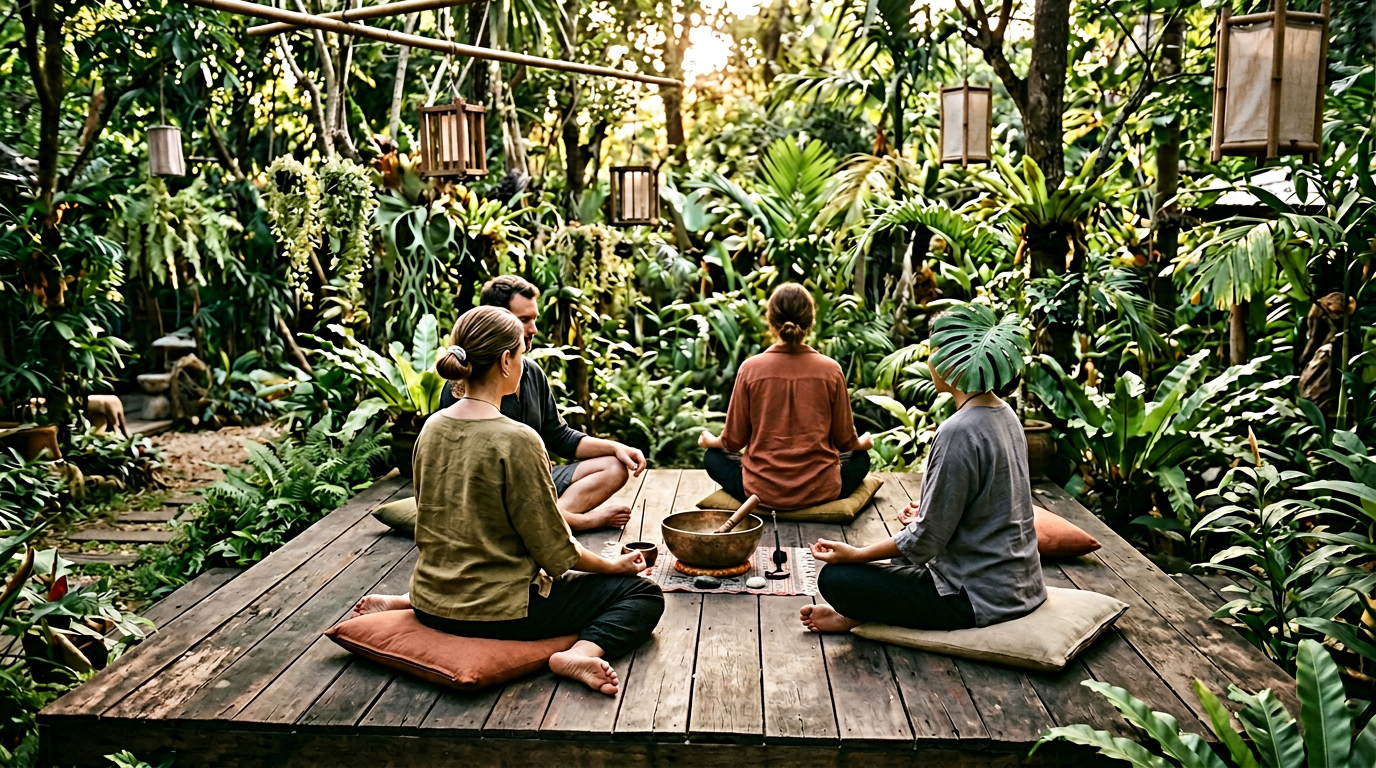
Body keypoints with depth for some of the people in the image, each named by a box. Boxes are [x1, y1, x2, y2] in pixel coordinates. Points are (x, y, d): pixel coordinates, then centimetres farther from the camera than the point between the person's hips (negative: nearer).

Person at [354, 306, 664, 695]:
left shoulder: (432, 428, 0)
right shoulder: (516, 440, -20)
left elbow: (431, 531, 11)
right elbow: (555, 552, -13)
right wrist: (613, 565, 3)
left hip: (433, 603, 7)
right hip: (503, 613, -7)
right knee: (644, 594, 5)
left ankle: (403, 602, 20)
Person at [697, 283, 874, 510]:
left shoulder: (751, 368, -11)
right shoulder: (830, 369, -10)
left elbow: (734, 440, -3)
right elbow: (845, 440, 0)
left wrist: (711, 441, 20)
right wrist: (863, 442, 24)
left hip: (763, 492, -1)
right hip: (819, 491, 1)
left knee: (713, 457, 27)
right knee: (860, 458, 31)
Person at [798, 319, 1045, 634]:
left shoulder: (958, 432, -24)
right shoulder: (1005, 414, 4)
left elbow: (927, 539, -20)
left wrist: (856, 554, -9)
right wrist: (927, 512, 23)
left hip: (980, 597, -10)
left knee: (834, 578, -9)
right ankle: (855, 614, 21)